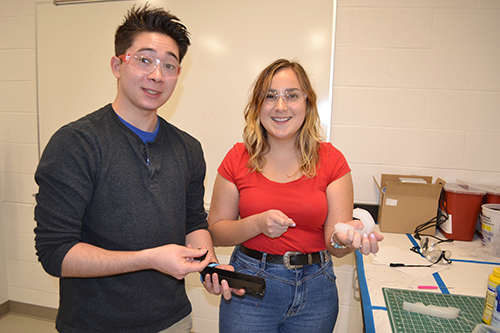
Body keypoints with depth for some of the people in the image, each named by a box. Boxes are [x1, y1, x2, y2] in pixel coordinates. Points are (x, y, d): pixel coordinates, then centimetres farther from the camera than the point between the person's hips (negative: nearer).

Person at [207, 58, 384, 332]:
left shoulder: (331, 160, -7)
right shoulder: (238, 159, -7)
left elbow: (334, 246, -7)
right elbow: (215, 232, -5)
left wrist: (345, 238, -29)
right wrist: (258, 223, -21)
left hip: (315, 292, 1)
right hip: (249, 289, -1)